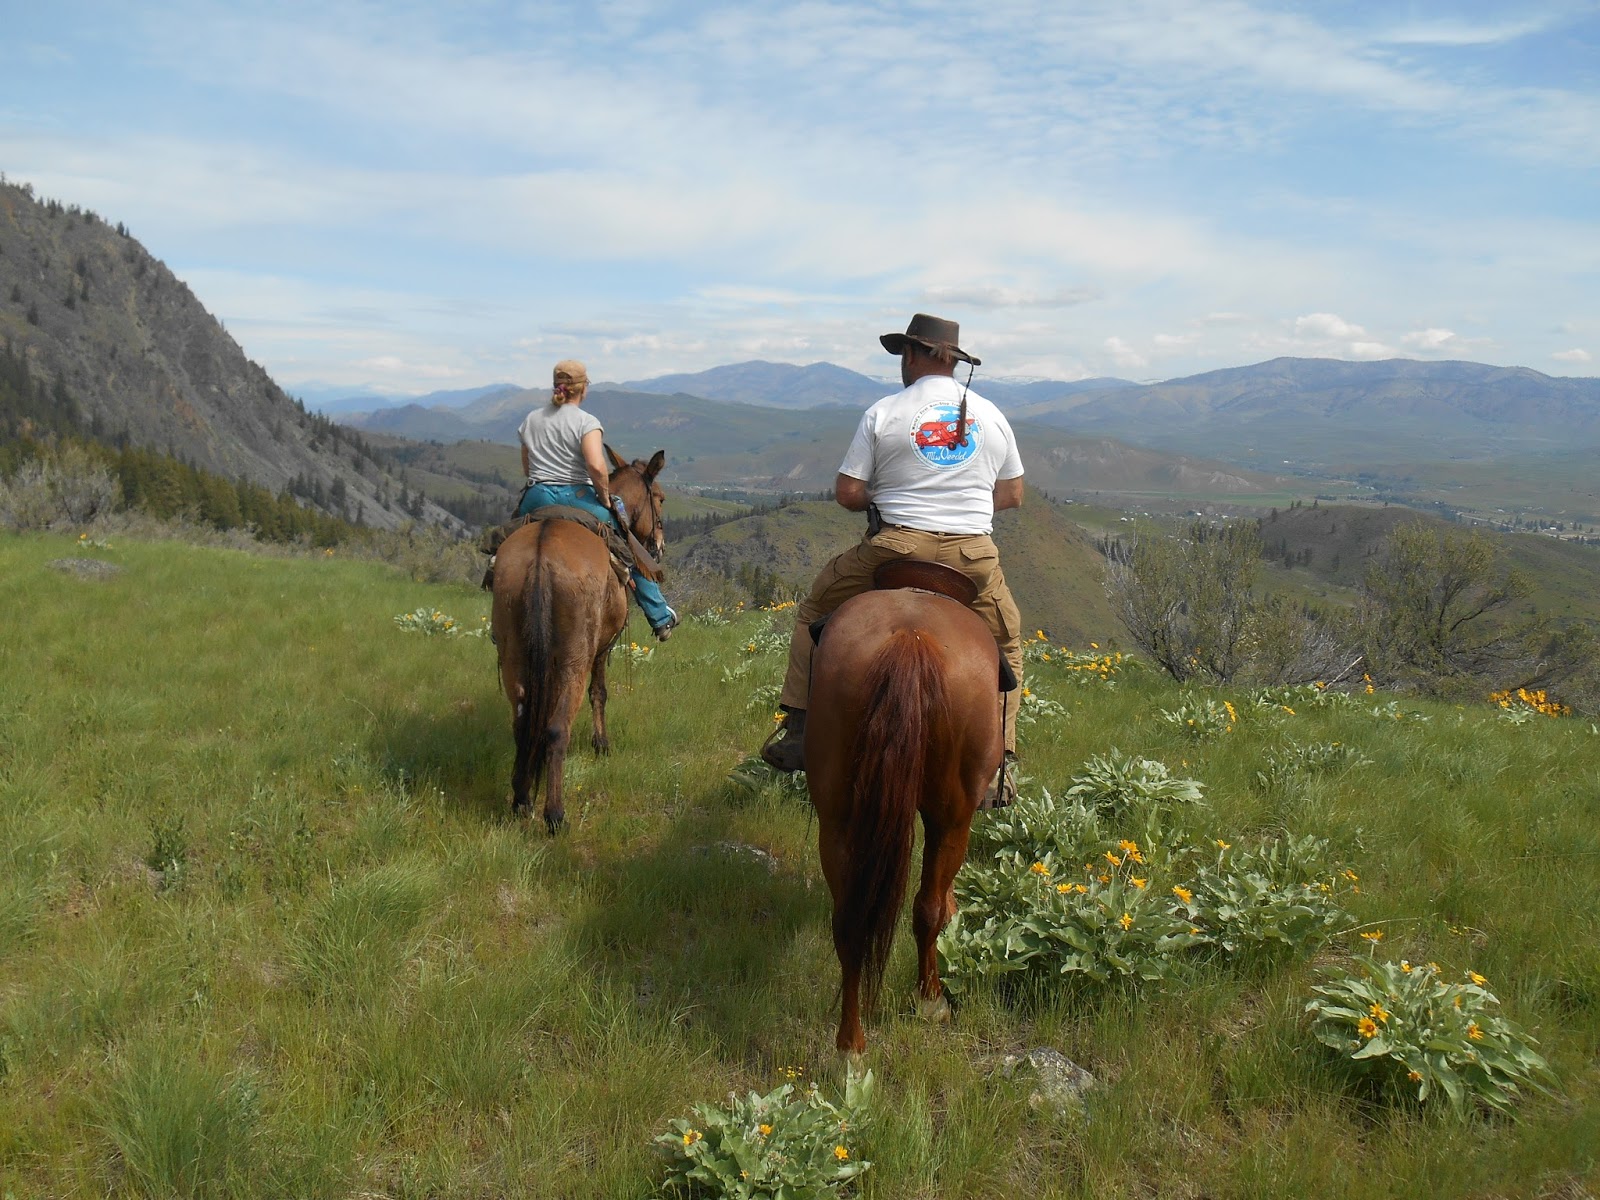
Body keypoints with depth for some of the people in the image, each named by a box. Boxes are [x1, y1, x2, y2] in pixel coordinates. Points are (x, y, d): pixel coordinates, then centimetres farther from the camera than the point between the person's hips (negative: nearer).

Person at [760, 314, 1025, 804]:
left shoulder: (882, 414, 0)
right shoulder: (991, 415, 9)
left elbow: (847, 494, -2)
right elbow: (1012, 495, 14)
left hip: (896, 549, -2)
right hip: (975, 557, 2)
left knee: (815, 611, 20)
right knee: (1006, 646, 25)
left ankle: (797, 729, 15)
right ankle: (1000, 761, 15)